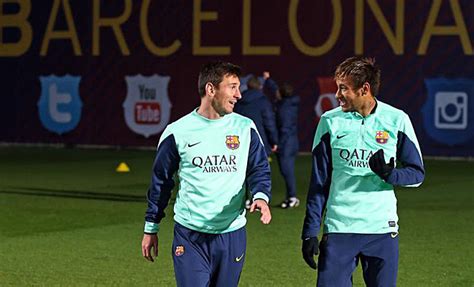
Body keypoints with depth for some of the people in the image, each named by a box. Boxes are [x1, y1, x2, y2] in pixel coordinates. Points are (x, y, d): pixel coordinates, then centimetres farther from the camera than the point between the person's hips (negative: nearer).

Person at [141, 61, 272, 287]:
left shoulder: (245, 128, 4)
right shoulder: (178, 131, -2)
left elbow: (259, 169, 4)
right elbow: (161, 181, 8)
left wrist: (261, 196, -19)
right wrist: (151, 228, 12)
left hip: (232, 235, 3)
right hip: (190, 236, -2)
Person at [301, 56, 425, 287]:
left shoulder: (397, 120, -1)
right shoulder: (330, 121, 1)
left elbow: (417, 173, 4)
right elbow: (319, 181, 5)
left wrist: (388, 173, -18)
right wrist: (310, 232, 1)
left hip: (382, 228, 0)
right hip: (338, 228, 0)